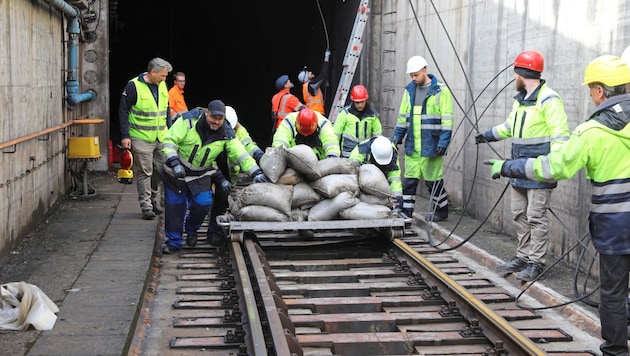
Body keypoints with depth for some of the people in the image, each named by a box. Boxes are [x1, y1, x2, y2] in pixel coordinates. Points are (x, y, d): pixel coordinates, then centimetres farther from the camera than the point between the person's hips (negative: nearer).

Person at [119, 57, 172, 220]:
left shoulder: (162, 86, 10)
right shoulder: (134, 86, -10)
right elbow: (123, 111, -8)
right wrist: (125, 136, -12)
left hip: (161, 138, 6)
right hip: (141, 138, -6)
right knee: (144, 172, -1)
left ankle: (153, 199, 28)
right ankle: (146, 206, 6)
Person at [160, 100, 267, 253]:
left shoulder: (226, 134, -10)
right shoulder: (189, 121, -19)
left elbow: (241, 154, -12)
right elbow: (170, 140, -17)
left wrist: (256, 172, -23)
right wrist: (174, 162, -27)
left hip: (201, 174, 2)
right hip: (176, 172, -2)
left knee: (203, 204, -14)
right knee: (175, 207, 1)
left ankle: (191, 230, 18)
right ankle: (173, 242, 19)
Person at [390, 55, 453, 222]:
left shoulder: (441, 90, -5)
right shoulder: (409, 90, 12)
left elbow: (447, 118, -8)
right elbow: (403, 116, 18)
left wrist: (444, 140, -15)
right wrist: (397, 136, 12)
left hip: (431, 146, -5)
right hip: (412, 146, 5)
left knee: (433, 180, 3)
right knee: (409, 179, 4)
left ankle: (441, 211, 19)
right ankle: (406, 211, 11)